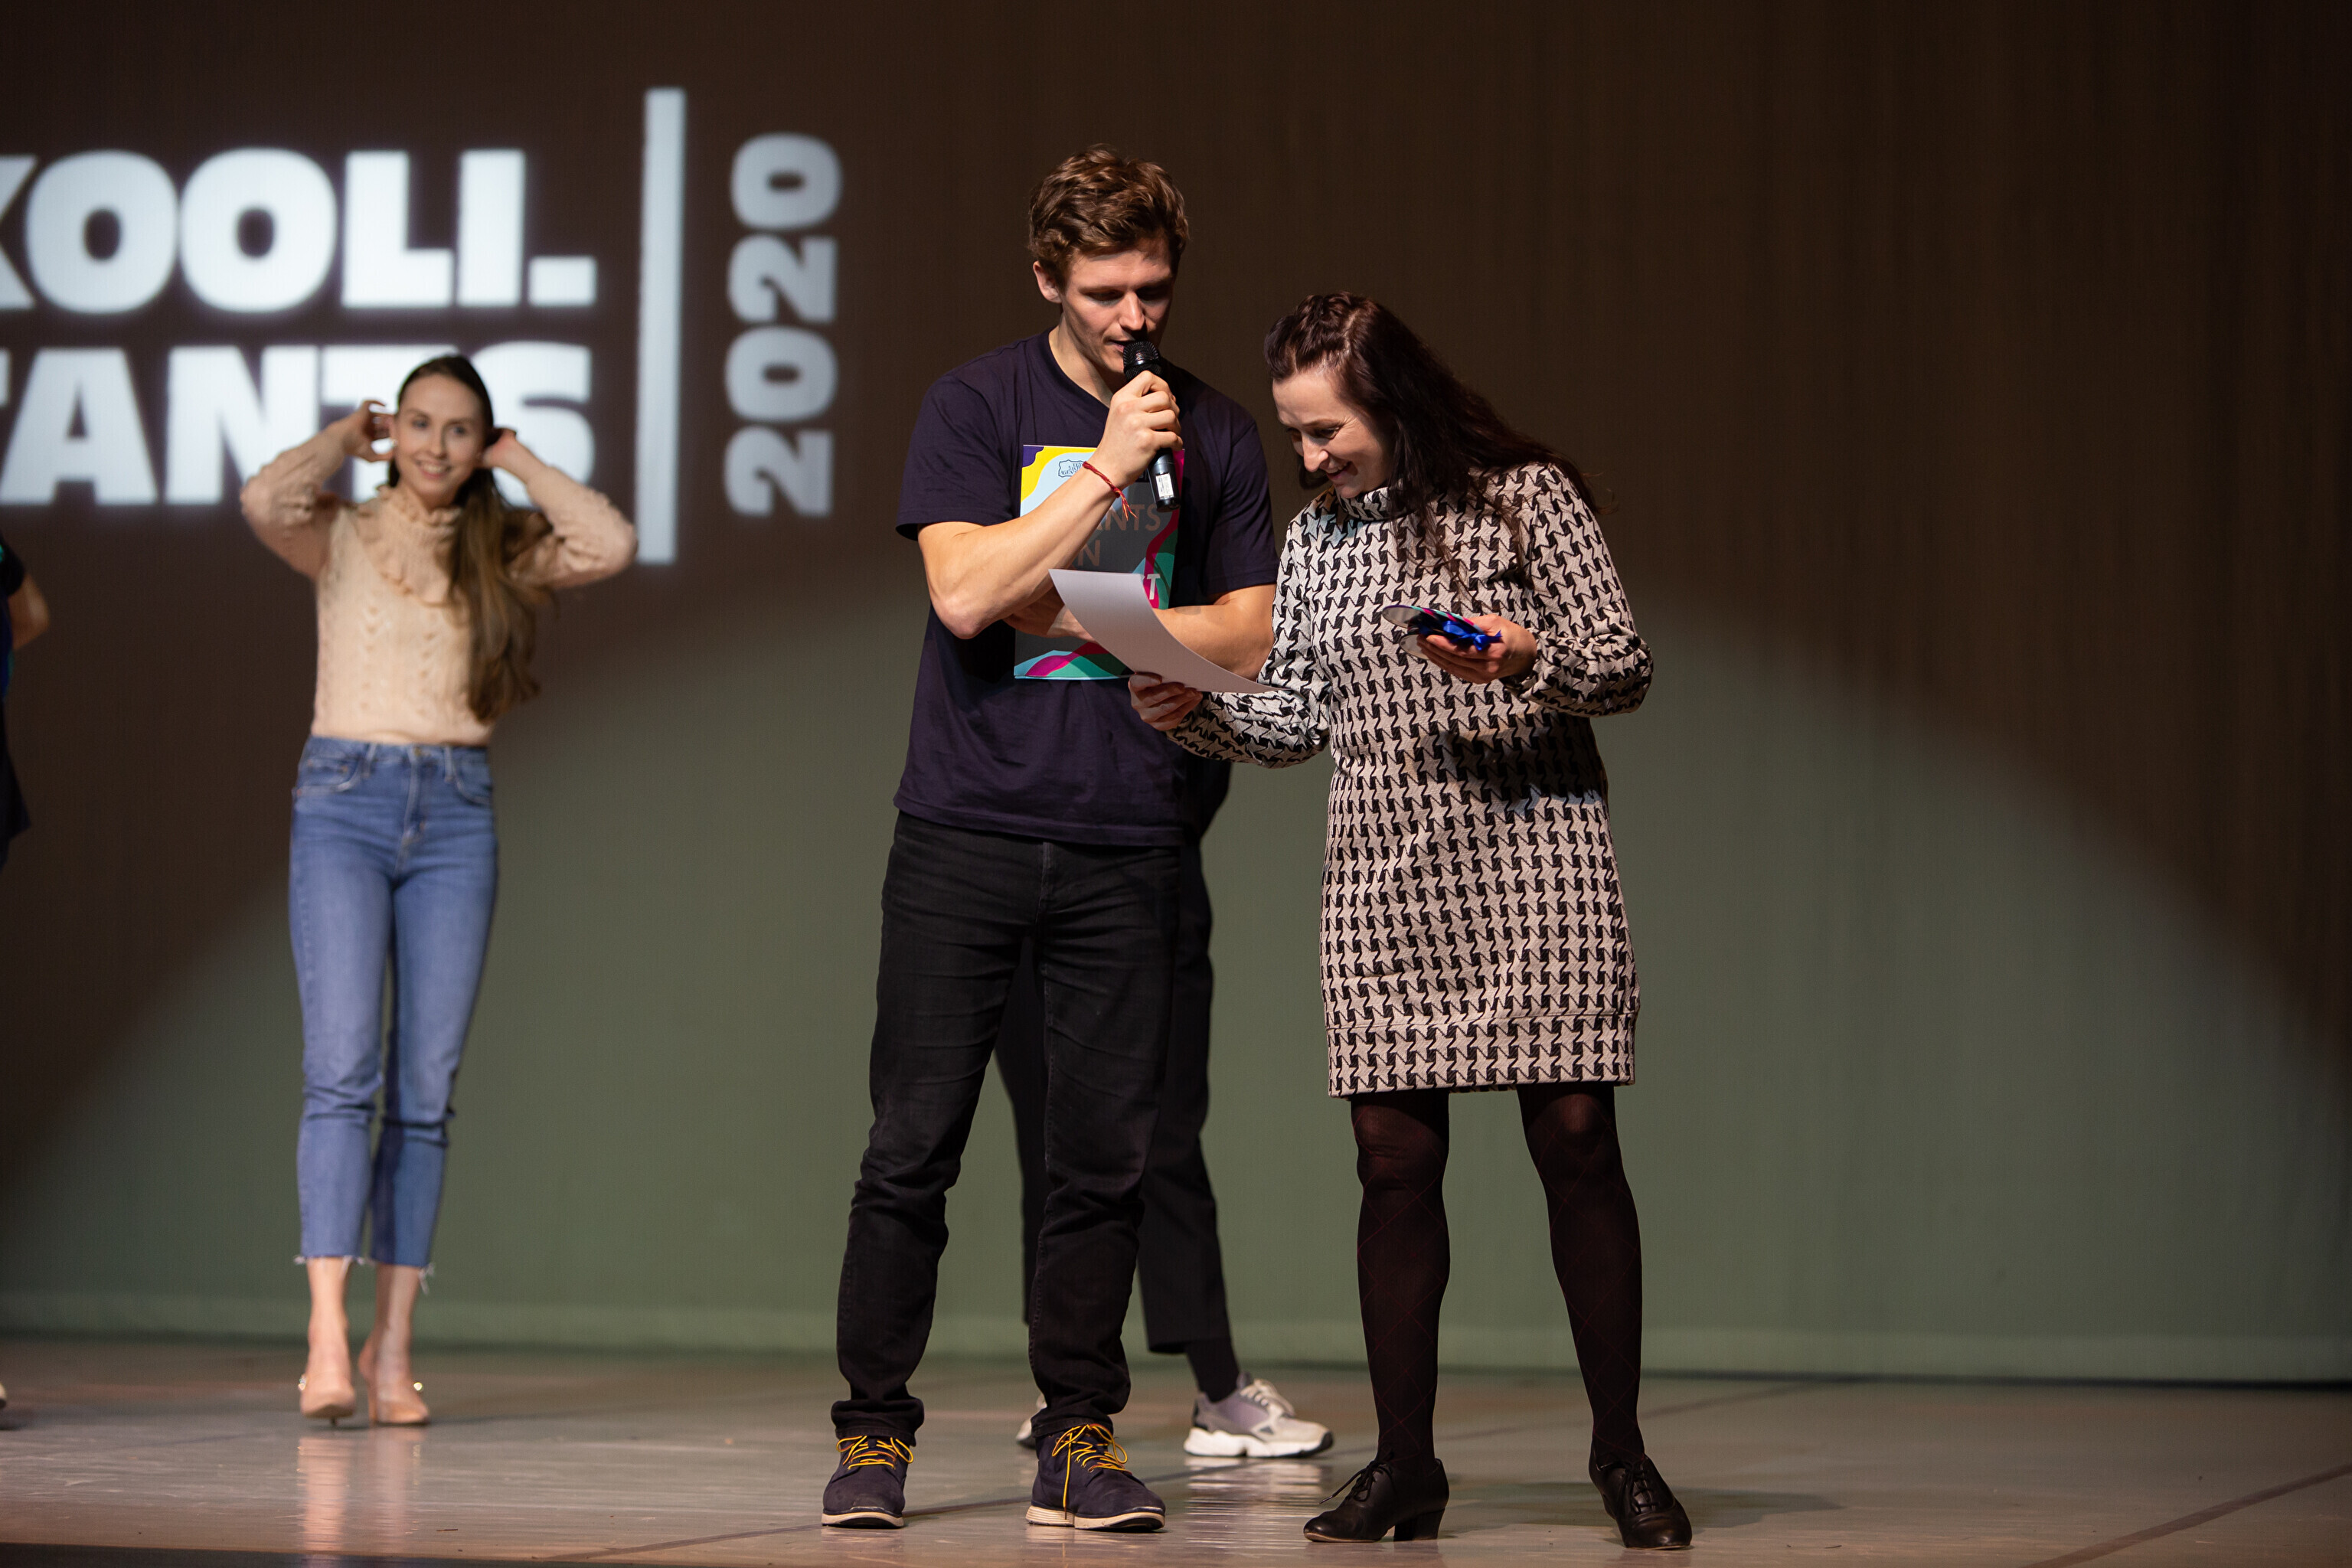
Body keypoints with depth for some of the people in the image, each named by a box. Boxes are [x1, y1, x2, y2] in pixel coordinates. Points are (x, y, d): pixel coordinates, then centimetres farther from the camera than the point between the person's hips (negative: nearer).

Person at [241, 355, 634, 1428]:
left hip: (455, 816, 3)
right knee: (343, 1070, -15)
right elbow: (265, 502, -16)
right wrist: (345, 439, 1)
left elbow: (612, 545, -6)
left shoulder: (501, 554, 12)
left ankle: (393, 1346, 6)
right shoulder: (344, 537, 6)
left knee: (425, 1089, 1)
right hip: (344, 804, -3)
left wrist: (519, 462, 4)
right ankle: (327, 1336, -21)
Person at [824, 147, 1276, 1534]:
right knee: (914, 1148, -2)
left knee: (1105, 1159, 2)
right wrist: (1107, 468, -14)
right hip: (967, 834, -2)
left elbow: (1248, 637, 5)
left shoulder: (1215, 432, 10)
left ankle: (1081, 1439, 10)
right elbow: (963, 594, -11)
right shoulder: (978, 406, 2)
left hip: (1126, 846, 2)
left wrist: (1068, 612, -5)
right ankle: (875, 1433, 7)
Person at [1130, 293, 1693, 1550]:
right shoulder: (1314, 537, 13)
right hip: (1383, 880, 4)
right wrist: (1194, 715, -3)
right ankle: (1404, 1466, 6)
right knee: (1395, 1158, 0)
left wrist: (1529, 658, -24)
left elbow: (1625, 668, -5)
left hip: (1533, 857, -4)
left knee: (1575, 1144, -5)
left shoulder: (1525, 494, -2)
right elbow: (1297, 720, 14)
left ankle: (1620, 1450, 5)